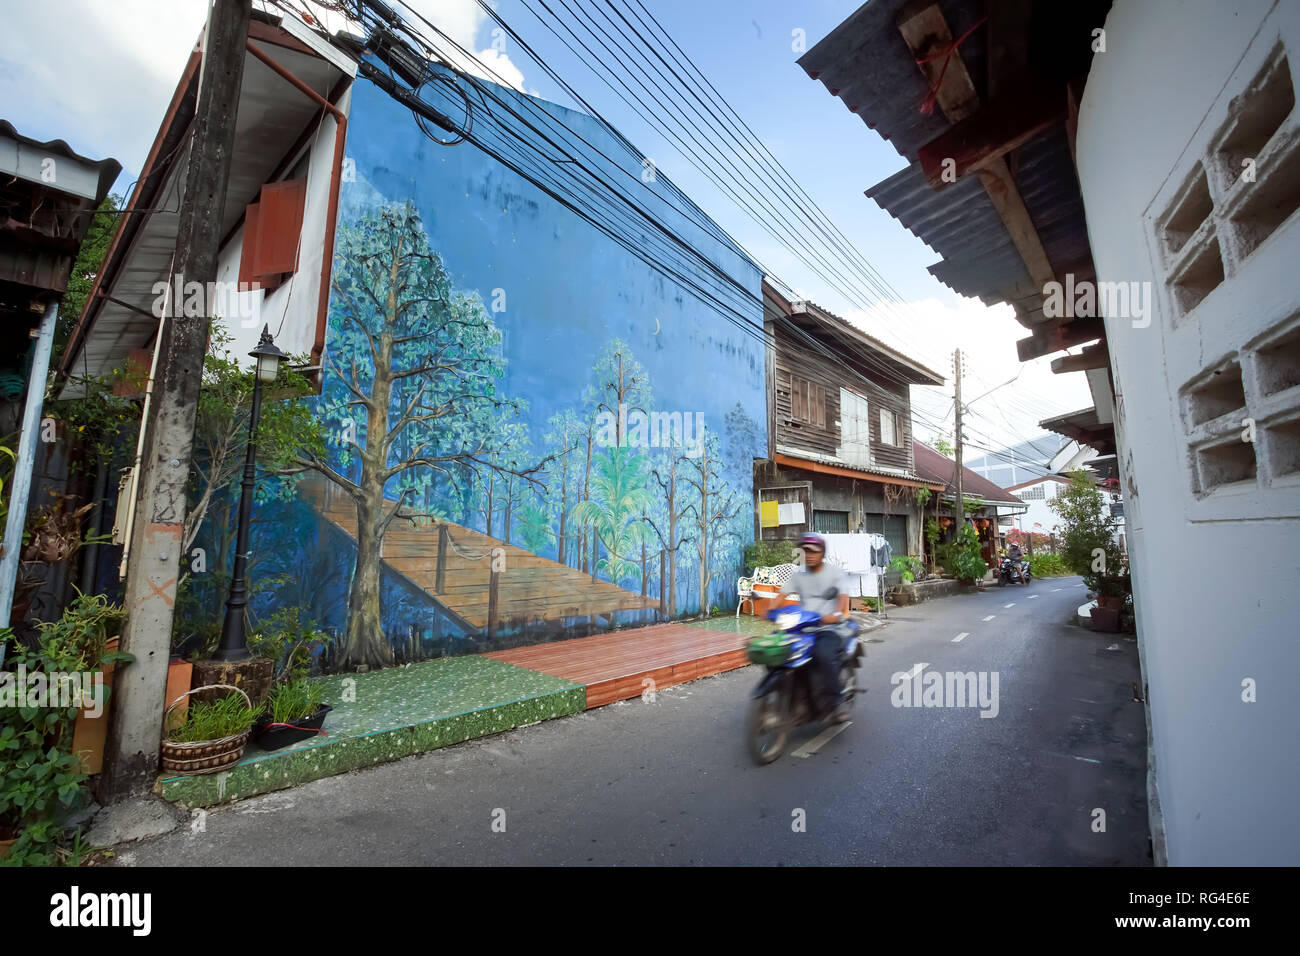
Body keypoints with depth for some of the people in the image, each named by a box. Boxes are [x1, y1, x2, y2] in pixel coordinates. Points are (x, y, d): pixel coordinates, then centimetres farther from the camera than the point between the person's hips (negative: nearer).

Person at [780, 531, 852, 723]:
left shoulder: (835, 573, 2)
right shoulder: (799, 575, 15)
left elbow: (843, 596, -13)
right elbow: (782, 594, 6)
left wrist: (836, 614, -34)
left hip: (828, 627, -4)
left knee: (824, 654, -35)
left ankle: (833, 702, -17)